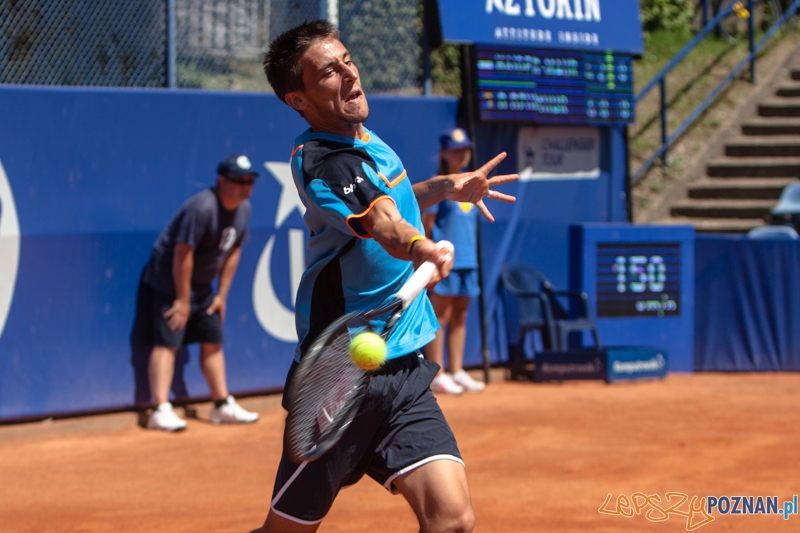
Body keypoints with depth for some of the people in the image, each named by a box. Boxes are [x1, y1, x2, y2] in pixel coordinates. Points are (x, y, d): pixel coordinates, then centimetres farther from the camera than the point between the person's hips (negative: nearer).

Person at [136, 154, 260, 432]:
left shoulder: (243, 208, 1)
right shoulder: (202, 208, -26)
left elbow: (233, 250, 10)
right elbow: (183, 253, -25)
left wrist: (222, 294, 8)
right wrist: (182, 299, -21)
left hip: (202, 286, 9)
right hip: (170, 281, -9)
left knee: (213, 341, 12)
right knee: (167, 342, -16)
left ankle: (222, 405, 22)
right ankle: (161, 410, -23)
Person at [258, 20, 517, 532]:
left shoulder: (365, 140, 10)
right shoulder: (320, 160, -17)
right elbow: (381, 223, -38)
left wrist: (449, 186, 24)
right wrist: (421, 248, -57)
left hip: (404, 372, 7)